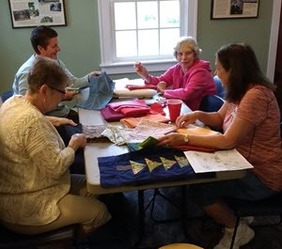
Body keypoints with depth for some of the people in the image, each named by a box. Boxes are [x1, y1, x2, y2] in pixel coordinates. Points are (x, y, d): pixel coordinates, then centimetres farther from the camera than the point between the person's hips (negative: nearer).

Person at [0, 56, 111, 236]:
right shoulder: (32, 121, -30)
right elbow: (56, 167, -26)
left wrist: (51, 121, 9)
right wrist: (73, 145, -9)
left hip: (21, 190, 10)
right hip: (25, 210, -10)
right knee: (99, 211, -6)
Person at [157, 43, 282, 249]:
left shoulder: (255, 95, -28)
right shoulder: (240, 91, 2)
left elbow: (228, 141, -30)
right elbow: (220, 118, 15)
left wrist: (185, 139, -28)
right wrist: (198, 115, -5)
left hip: (262, 175, -10)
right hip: (247, 163, 10)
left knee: (199, 189, -13)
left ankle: (237, 230, 11)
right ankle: (236, 215, 21)